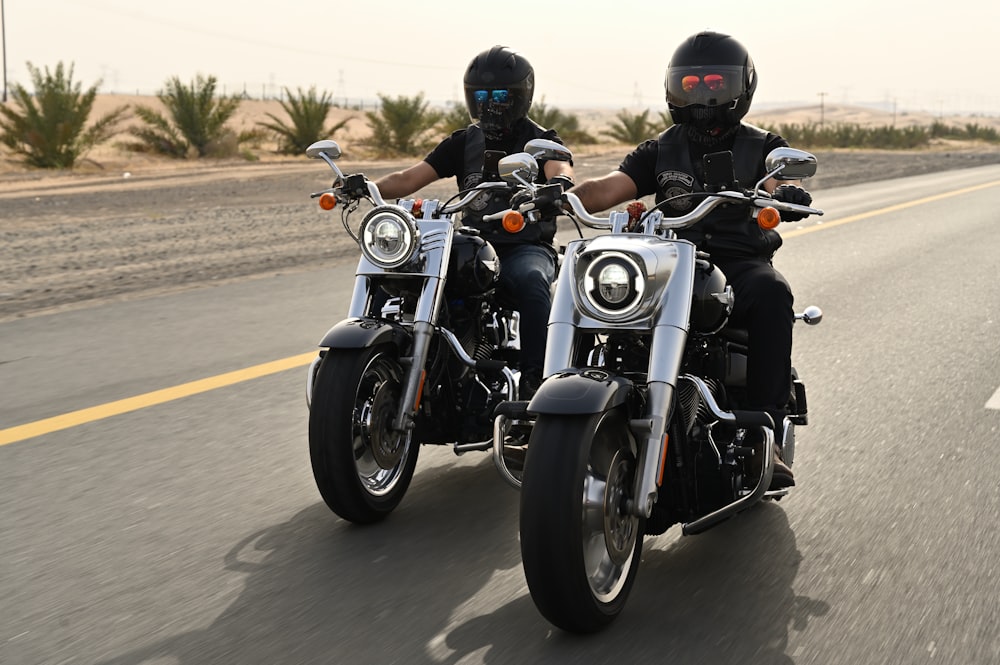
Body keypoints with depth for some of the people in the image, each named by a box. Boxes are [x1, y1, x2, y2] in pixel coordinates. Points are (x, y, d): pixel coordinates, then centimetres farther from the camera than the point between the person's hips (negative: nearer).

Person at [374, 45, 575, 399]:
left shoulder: (542, 141, 4)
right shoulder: (463, 142, 16)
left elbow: (561, 170, -19)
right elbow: (410, 177, 7)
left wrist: (559, 184, -45)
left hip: (527, 247, -3)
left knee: (532, 283, -38)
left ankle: (533, 380, -36)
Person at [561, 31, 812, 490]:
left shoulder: (762, 147, 14)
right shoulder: (660, 151, 19)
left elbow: (778, 189, -8)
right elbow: (607, 188, 2)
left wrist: (785, 196, -35)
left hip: (742, 263, -2)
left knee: (771, 293, -36)